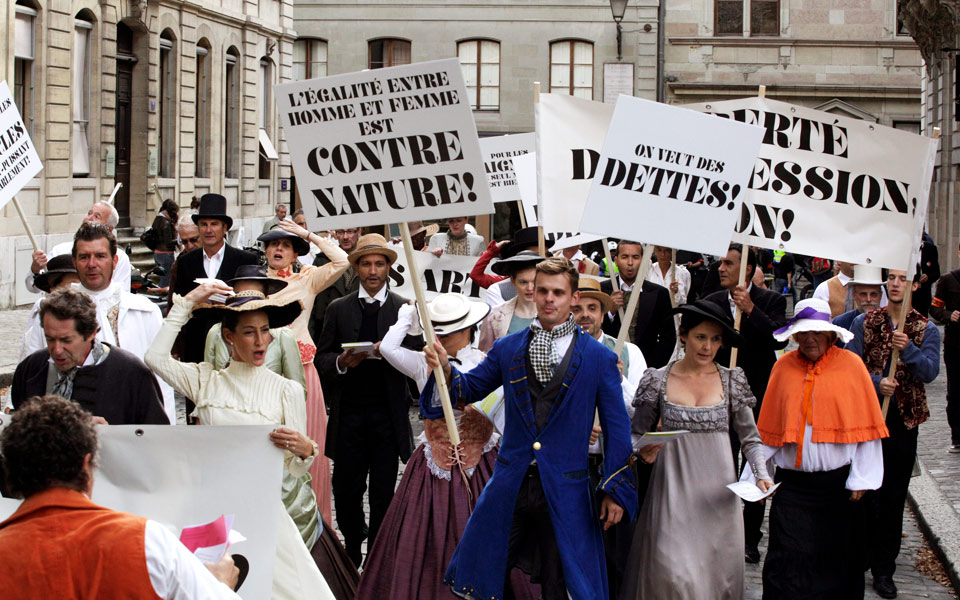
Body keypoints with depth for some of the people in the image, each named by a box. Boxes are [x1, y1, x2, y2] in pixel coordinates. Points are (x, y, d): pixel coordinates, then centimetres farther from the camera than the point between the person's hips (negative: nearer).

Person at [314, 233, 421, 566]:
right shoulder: (338, 309, 10)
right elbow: (321, 359, 9)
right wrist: (341, 362, -12)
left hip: (388, 414, -1)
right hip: (348, 413, 1)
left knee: (383, 493, 1)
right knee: (346, 489, 0)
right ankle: (351, 552, 19)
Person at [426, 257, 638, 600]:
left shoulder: (599, 358, -1)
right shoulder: (508, 349, 7)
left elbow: (616, 426, 0)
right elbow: (469, 389, 15)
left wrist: (616, 490, -4)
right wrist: (446, 370, -7)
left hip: (565, 491, -3)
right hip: (511, 482, 3)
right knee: (482, 570, 8)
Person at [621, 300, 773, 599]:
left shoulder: (732, 381, 5)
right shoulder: (658, 380, 2)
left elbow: (750, 438, 7)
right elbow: (637, 433, 8)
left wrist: (761, 474, -8)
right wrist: (643, 451, -13)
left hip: (717, 494, 1)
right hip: (673, 489, -1)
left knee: (716, 570, 2)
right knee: (674, 573, -9)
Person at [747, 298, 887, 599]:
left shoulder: (851, 364, 0)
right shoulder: (783, 367, 5)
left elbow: (865, 428, 0)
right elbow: (768, 429, 8)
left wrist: (861, 479, -5)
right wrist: (753, 475, 2)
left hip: (838, 482, -1)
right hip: (792, 481, 1)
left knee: (836, 558, 8)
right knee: (788, 559, -4)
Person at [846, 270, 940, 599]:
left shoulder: (926, 329, 3)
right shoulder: (864, 322, 3)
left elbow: (930, 372, -10)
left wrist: (908, 348, -26)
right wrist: (876, 383, -19)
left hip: (903, 419, 0)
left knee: (893, 497, 4)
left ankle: (884, 569, 12)